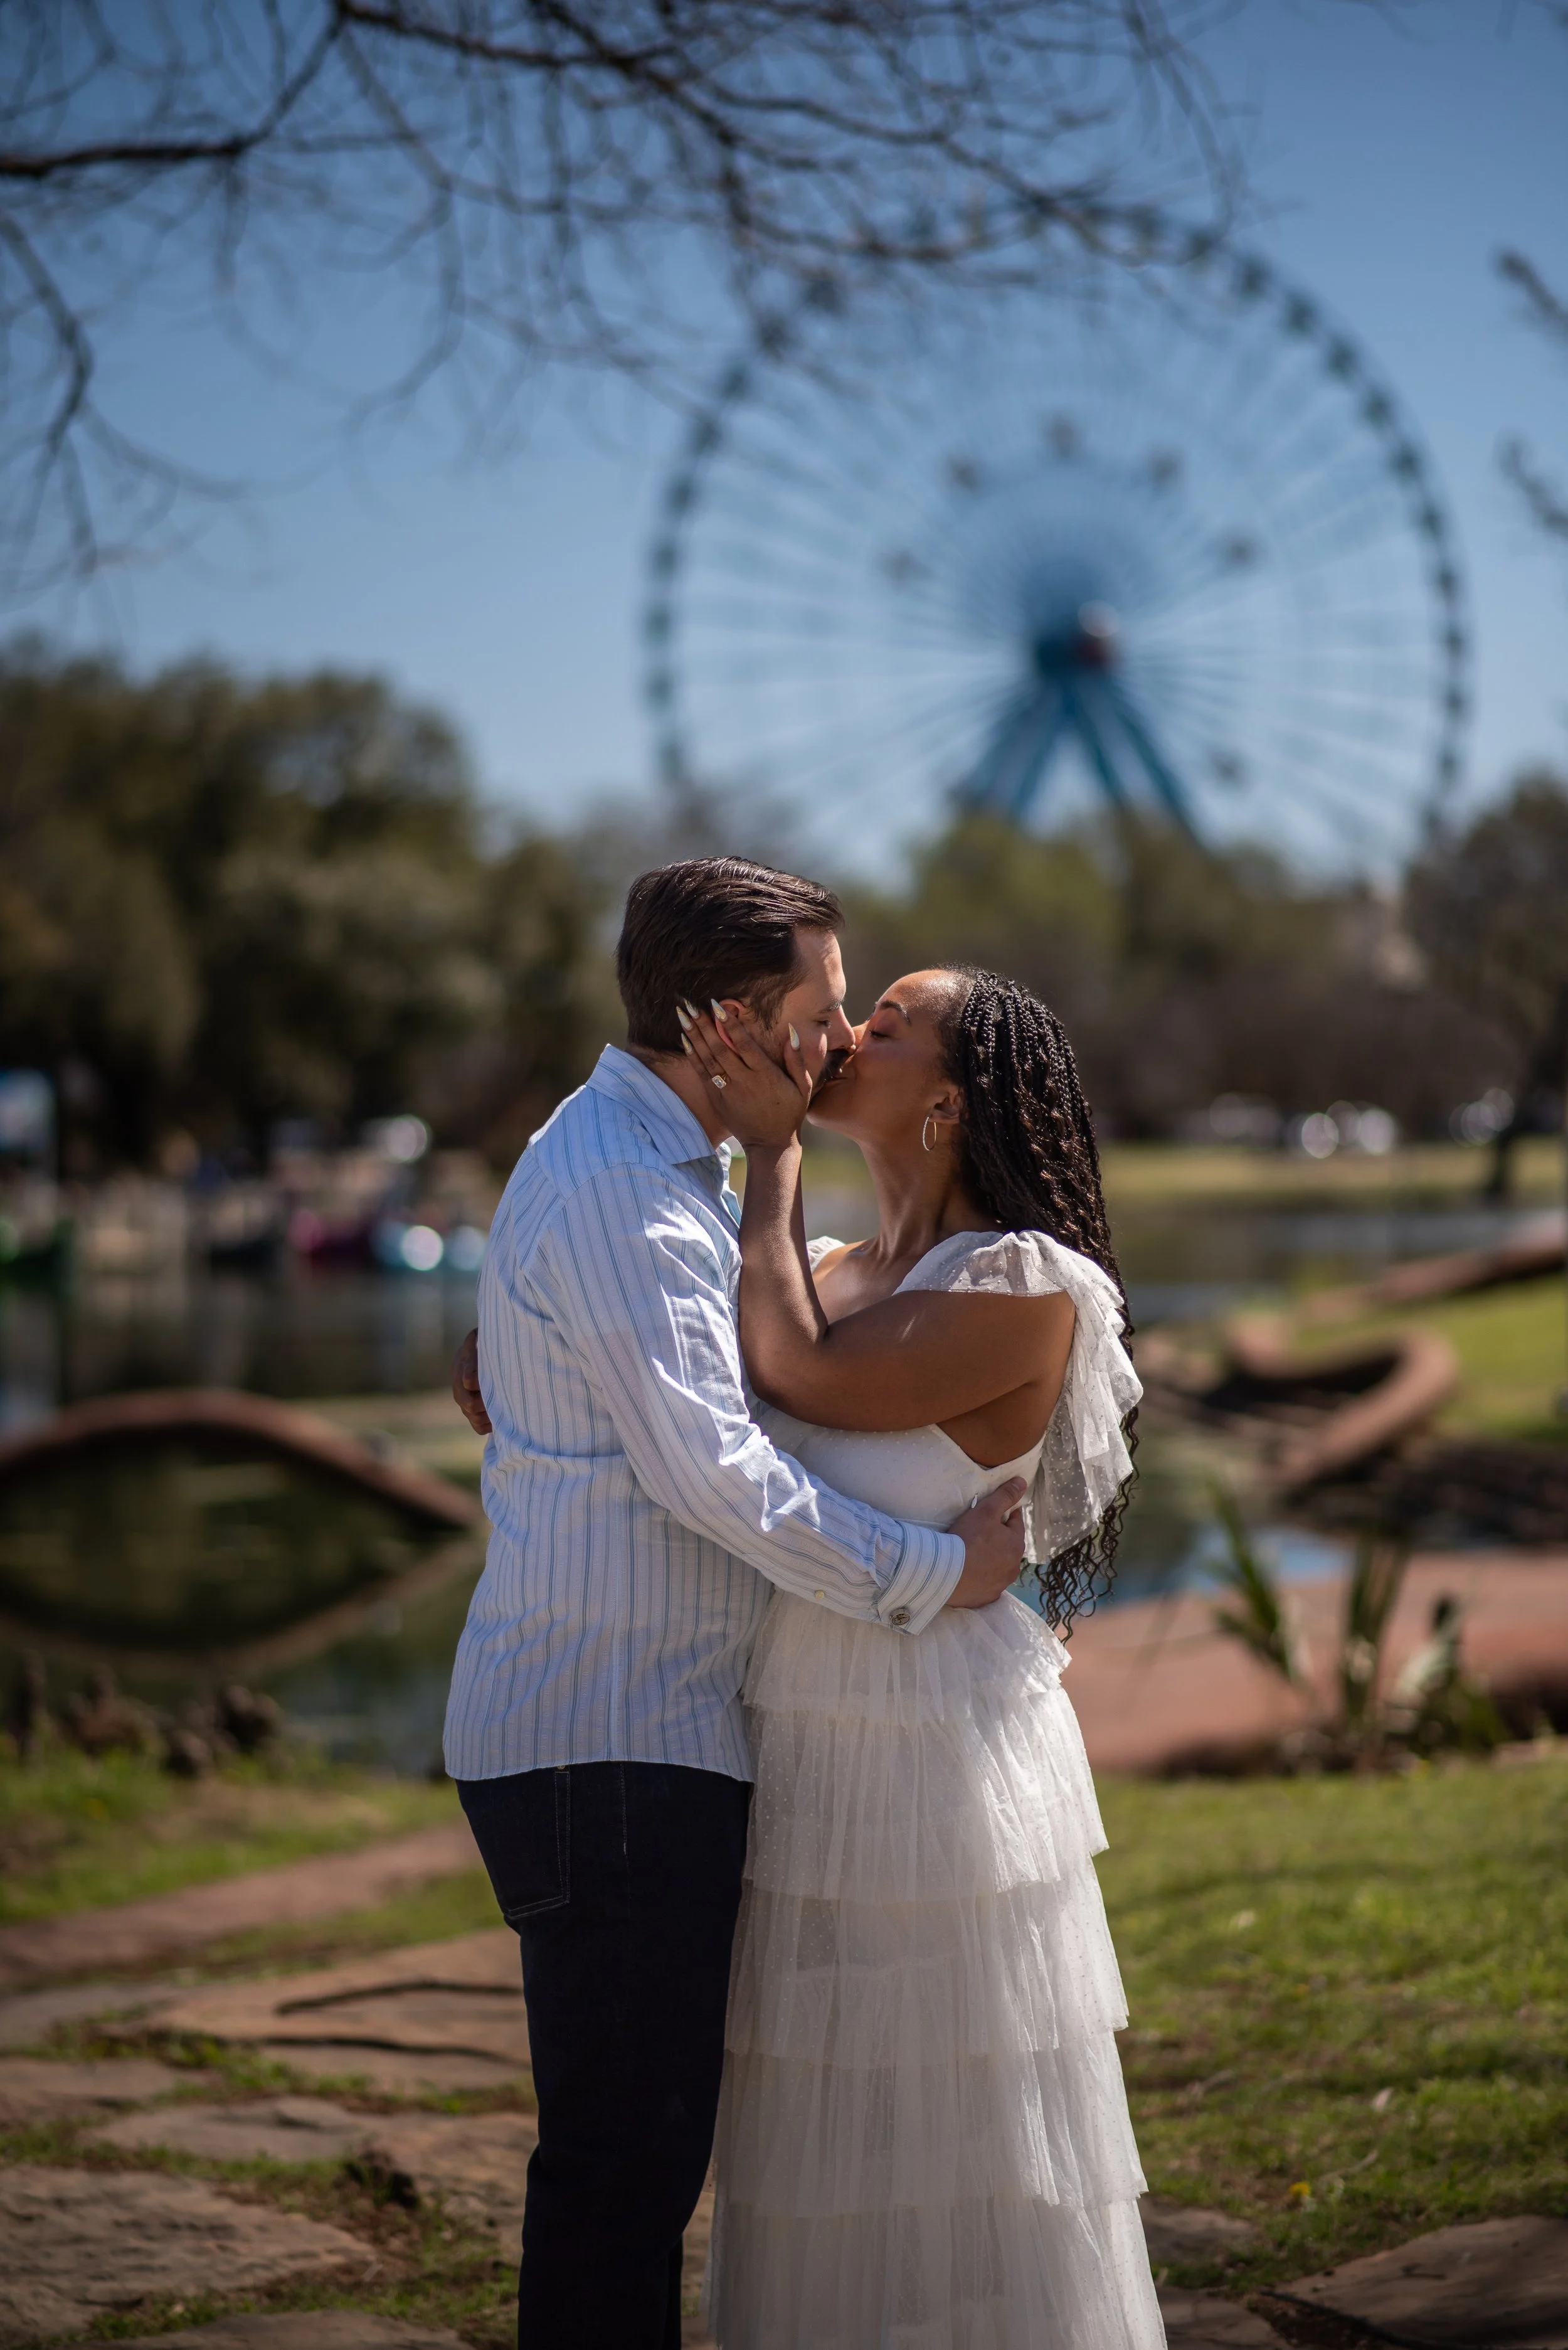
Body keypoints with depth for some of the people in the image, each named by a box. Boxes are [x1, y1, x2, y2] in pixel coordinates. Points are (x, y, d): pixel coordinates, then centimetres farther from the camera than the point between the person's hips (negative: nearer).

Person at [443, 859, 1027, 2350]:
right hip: (608, 1745, -10)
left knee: (648, 2142, 15)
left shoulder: (662, 1172, 17)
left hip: (655, 1734, 10)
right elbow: (712, 1472, -22)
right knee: (621, 2153, -5)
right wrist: (936, 1574, -13)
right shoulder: (614, 1194, -16)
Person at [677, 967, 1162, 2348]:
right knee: (833, 2169, 16)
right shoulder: (833, 1274, 10)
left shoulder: (1026, 1287, -13)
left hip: (942, 1774, -8)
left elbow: (807, 1379, -21)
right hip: (810, 1769, 8)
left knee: (965, 2167, 3)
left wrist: (773, 1147, -13)